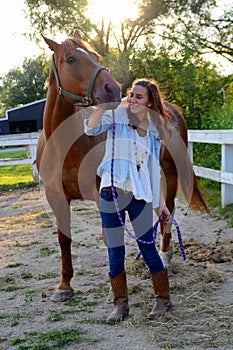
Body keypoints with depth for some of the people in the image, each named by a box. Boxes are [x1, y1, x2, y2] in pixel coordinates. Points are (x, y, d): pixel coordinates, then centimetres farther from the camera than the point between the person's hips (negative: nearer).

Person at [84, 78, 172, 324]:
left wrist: (160, 202, 12)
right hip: (112, 192, -1)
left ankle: (163, 299, 23)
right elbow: (90, 129, -18)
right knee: (115, 253, 5)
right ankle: (120, 305, 21)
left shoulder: (154, 129, 9)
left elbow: (153, 168, 14)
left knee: (148, 249, 3)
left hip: (140, 195, 1)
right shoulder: (117, 115, 0)